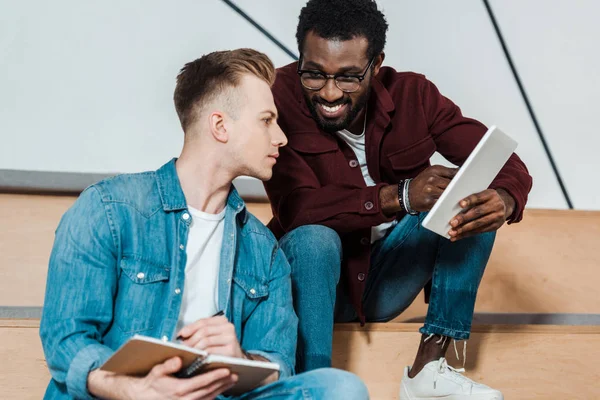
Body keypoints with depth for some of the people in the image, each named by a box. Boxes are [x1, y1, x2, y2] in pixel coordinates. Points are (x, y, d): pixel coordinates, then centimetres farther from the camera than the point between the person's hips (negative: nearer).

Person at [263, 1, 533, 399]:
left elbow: (507, 164, -13)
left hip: (387, 280, 4)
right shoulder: (281, 98, -19)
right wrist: (400, 196, -42)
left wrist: (504, 200, -38)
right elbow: (295, 208, -30)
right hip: (315, 280, -4)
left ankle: (430, 366, -17)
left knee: (474, 199, -16)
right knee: (314, 237, -35)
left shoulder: (412, 95, -10)